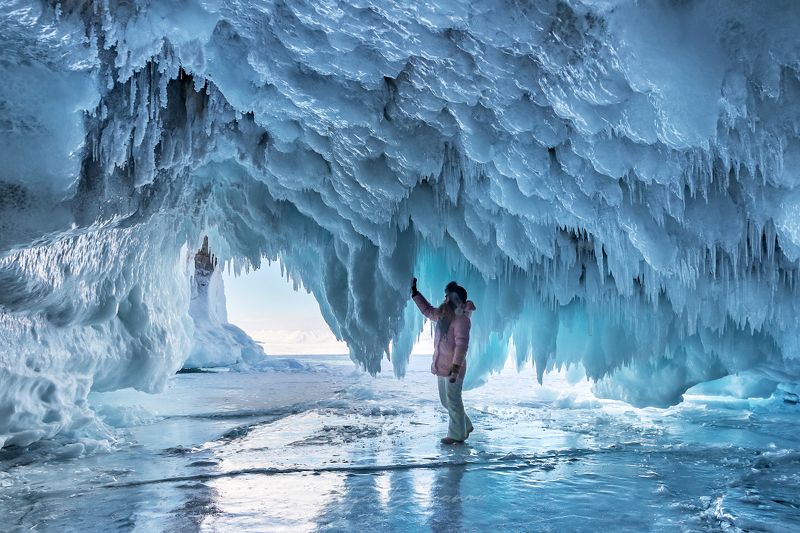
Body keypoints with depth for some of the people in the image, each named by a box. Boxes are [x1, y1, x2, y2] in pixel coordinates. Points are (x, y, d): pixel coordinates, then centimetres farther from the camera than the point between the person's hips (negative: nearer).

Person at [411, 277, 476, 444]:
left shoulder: (462, 319, -17)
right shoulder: (443, 315, 9)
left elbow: (461, 346, -23)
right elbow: (427, 310, 27)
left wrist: (455, 369, -27)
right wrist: (415, 292, 26)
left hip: (453, 368, -9)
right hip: (442, 367, 9)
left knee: (453, 401, 1)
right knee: (446, 401, 18)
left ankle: (457, 435, 15)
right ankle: (466, 426, 34)